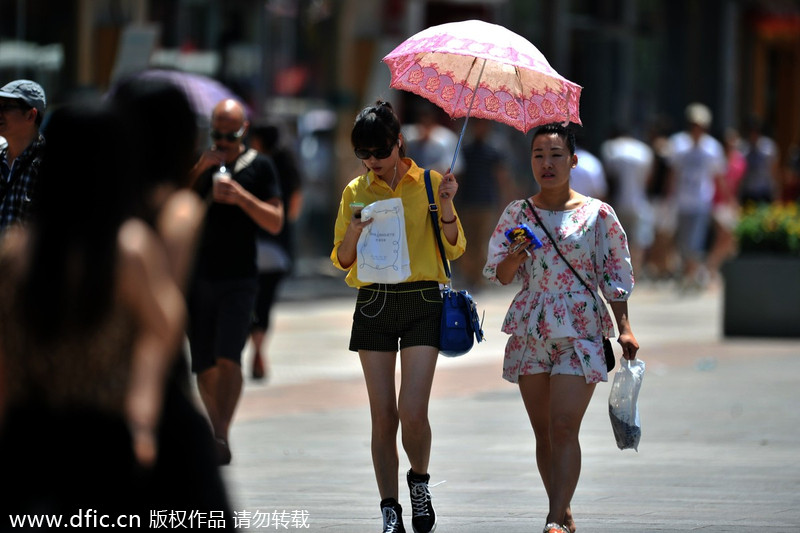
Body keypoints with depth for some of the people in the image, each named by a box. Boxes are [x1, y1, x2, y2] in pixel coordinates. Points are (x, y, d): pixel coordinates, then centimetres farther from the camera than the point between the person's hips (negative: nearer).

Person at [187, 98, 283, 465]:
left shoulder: (259, 166, 2)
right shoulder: (196, 162, 9)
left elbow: (275, 222, -4)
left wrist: (240, 196, -17)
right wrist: (200, 171, -11)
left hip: (238, 279, -3)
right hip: (197, 277, 3)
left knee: (228, 357, -17)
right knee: (204, 363, 5)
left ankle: (221, 437, -21)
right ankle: (214, 432, 19)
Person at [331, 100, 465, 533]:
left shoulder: (429, 183, 3)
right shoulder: (356, 192, 9)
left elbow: (454, 249, 2)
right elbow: (342, 260, 9)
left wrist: (445, 204, -14)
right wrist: (354, 233, -12)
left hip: (421, 302, -2)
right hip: (373, 303, 2)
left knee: (412, 410, -14)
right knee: (383, 414, 1)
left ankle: (419, 480, 15)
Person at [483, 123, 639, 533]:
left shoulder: (597, 214, 1)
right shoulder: (517, 214, 7)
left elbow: (616, 274, 5)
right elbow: (499, 275, 7)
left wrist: (624, 328, -3)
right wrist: (517, 254, -14)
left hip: (580, 330, -3)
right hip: (531, 330, 3)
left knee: (564, 428, -15)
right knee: (543, 433, 7)